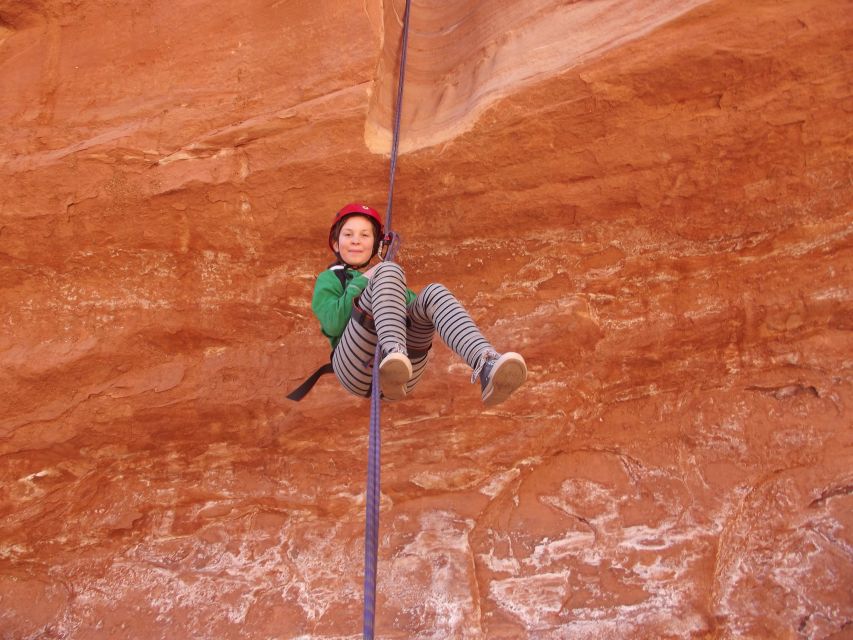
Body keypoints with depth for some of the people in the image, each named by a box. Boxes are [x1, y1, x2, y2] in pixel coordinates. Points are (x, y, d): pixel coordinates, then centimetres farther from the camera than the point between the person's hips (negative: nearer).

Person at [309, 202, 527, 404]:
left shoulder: (378, 275, 36)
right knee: (389, 270, -21)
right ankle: (393, 352, -51)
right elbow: (333, 324, 1)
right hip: (356, 368, -3)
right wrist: (362, 282, 4)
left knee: (434, 292, -23)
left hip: (401, 377, 3)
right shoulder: (329, 279, 25)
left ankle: (486, 368, -52)